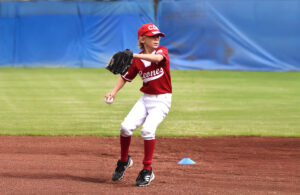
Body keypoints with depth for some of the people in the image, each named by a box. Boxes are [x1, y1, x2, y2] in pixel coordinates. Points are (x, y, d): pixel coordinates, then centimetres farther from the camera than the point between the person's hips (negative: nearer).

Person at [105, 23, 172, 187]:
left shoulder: (162, 50, -6)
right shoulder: (137, 61, 4)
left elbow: (157, 58, -30)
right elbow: (126, 77, 13)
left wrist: (136, 55, -43)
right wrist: (114, 91, -5)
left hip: (162, 101, -4)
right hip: (145, 99, 4)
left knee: (148, 129, -25)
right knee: (126, 127, -14)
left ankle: (147, 171, -13)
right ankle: (124, 161, 12)